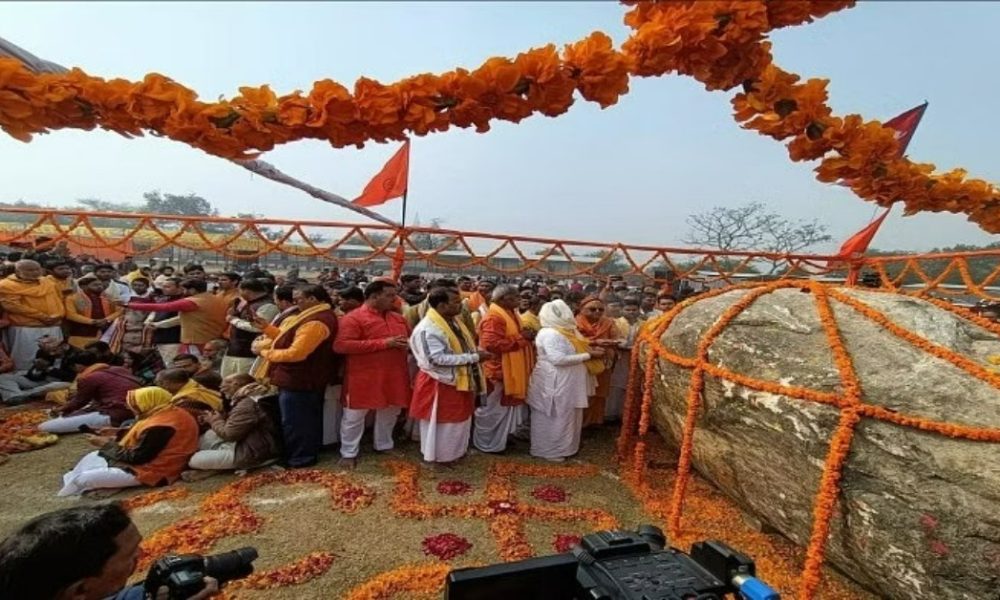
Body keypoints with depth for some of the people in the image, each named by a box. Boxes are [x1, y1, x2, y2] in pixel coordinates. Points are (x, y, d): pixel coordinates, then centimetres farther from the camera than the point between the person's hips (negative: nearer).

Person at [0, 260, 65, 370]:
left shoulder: (48, 283, 13)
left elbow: (59, 300, 15)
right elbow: (14, 306, -15)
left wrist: (58, 316, -5)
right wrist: (43, 317, -16)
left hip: (53, 328, 6)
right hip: (25, 329, -6)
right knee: (27, 361, -1)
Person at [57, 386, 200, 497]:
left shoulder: (159, 428, -32)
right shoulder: (171, 412, -1)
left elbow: (135, 457, -23)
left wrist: (107, 444, -10)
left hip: (148, 471, -11)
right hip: (148, 458, 11)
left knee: (82, 480, -6)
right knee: (91, 458, 21)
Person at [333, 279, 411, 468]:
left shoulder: (398, 318, 9)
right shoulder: (353, 318, -12)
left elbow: (409, 337, 24)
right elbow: (342, 345, -24)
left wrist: (407, 343, -4)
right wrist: (384, 343, -24)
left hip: (394, 376, 6)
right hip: (364, 378, -6)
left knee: (390, 412, 18)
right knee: (354, 415, 8)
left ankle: (385, 446, 38)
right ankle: (348, 453, 26)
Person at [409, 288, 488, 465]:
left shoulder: (454, 322, 6)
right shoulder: (428, 329, -24)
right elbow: (437, 358, -30)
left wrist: (476, 353, -1)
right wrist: (474, 357, -27)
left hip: (461, 381, 9)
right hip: (441, 384, -9)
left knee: (460, 420, 21)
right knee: (443, 423, 8)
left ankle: (455, 451, 40)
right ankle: (440, 456, 27)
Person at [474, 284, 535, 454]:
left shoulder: (510, 314, 11)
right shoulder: (494, 318, -21)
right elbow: (492, 344, -30)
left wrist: (526, 336, 2)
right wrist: (521, 338, -24)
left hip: (511, 370, 10)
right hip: (499, 370, -10)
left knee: (506, 405, 20)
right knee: (495, 408, 3)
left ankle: (501, 437, 35)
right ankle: (487, 443, 19)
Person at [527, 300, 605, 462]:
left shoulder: (566, 331, 8)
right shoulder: (549, 334, -22)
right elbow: (558, 359, -28)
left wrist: (591, 349, -1)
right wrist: (589, 356, -22)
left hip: (568, 381, 10)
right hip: (554, 382, -10)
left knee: (568, 415, 18)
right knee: (556, 417, 2)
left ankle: (564, 446, 33)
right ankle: (549, 450, 16)